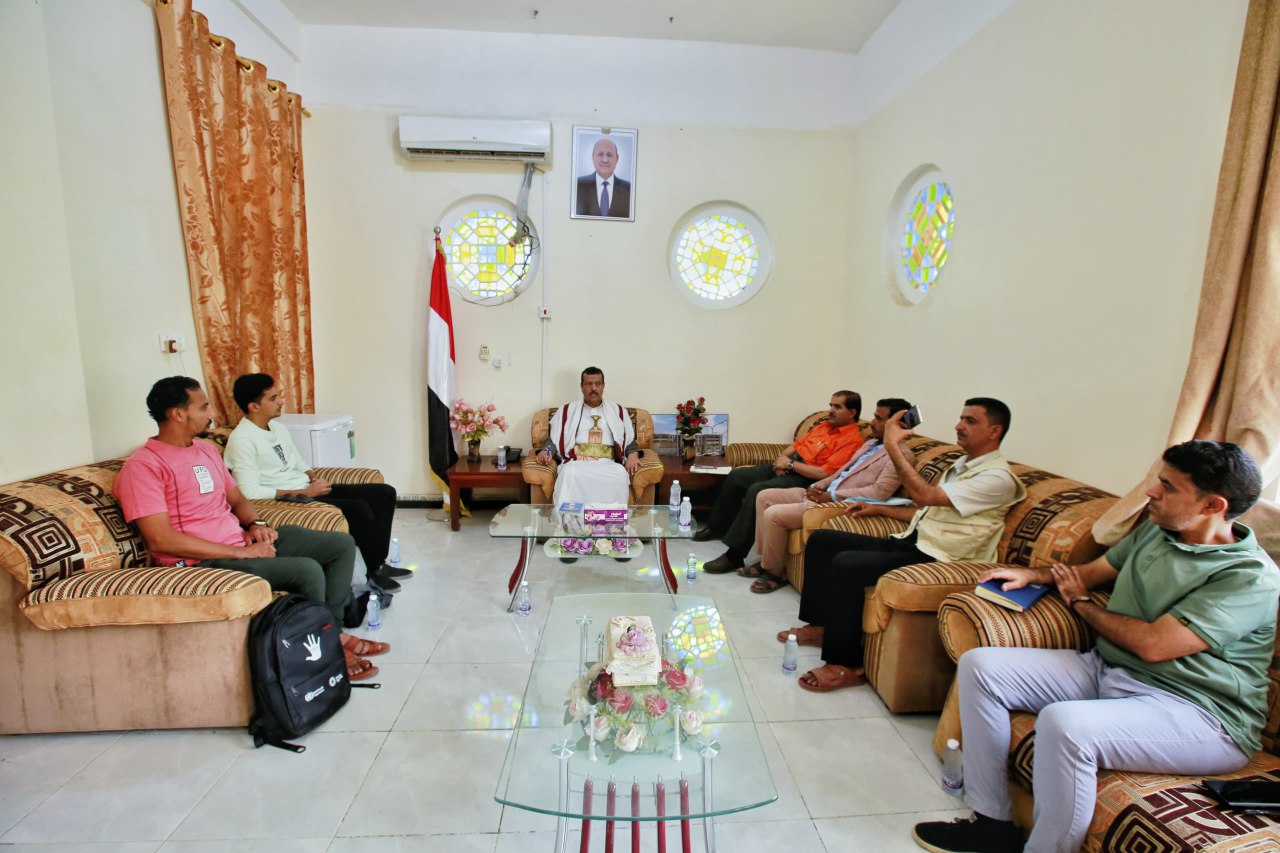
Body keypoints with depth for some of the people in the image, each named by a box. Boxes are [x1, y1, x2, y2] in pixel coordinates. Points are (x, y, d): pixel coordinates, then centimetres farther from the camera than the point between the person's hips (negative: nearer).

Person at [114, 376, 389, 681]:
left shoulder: (207, 448, 13)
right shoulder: (142, 465, -13)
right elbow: (161, 540, -20)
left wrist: (255, 524, 0)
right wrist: (240, 552, -20)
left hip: (244, 541, 9)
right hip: (203, 562, -9)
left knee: (342, 545, 2)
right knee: (308, 571, -28)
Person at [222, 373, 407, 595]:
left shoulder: (278, 427, 12)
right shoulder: (242, 439, -15)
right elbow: (250, 493, -22)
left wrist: (315, 479, -1)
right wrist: (305, 492, -19)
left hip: (307, 489, 9)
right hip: (286, 501, -9)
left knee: (384, 493, -2)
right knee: (359, 509, -27)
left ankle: (379, 562, 3)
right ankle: (375, 572, -6)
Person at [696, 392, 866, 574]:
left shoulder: (852, 439, -12)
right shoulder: (825, 425, 16)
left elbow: (824, 473, -22)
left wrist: (790, 464, -13)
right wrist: (782, 458, 0)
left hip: (804, 478, -10)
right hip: (789, 466, 10)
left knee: (757, 490, -31)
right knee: (736, 476, 3)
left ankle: (734, 556, -26)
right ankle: (718, 527, 20)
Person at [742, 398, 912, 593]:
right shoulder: (871, 443, 19)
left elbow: (880, 491, -23)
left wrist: (831, 496, -23)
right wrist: (818, 486, 5)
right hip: (824, 494, 10)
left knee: (774, 514, -22)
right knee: (764, 497, 4)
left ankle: (775, 572, 0)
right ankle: (766, 560, 11)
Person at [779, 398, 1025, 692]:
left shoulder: (998, 478, -12)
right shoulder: (962, 464, 19)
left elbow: (924, 495, -24)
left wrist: (893, 445, -21)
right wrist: (879, 508, 17)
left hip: (937, 559, -9)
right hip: (912, 541, 10)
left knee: (847, 564, -30)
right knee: (822, 540, 0)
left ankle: (845, 665, -17)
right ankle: (820, 625, 9)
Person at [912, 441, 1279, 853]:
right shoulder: (1155, 529, 9)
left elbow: (1153, 644, -22)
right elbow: (1094, 570, 23)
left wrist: (1079, 601, -5)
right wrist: (1032, 575, 5)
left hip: (1197, 711, -8)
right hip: (1104, 668, 8)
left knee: (1063, 723, -38)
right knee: (979, 665, -7)